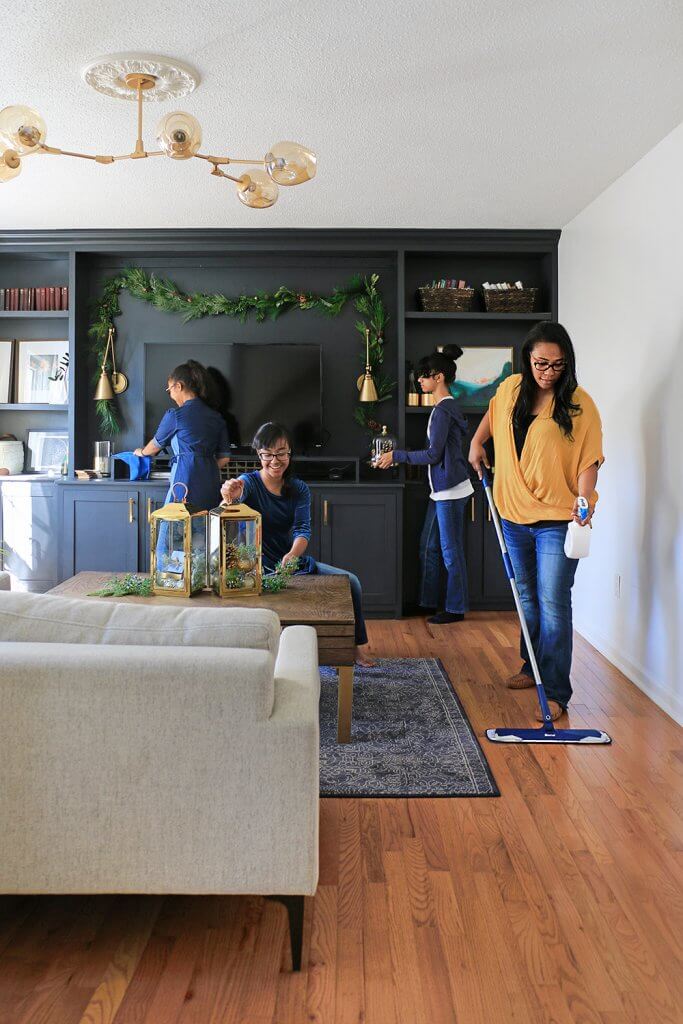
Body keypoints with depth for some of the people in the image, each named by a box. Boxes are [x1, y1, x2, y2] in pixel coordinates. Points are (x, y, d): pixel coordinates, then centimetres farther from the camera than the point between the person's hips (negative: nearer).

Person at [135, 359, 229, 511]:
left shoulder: (175, 415, -3)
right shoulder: (216, 417, 11)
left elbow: (156, 444, 15)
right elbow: (224, 458, 12)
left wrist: (141, 452, 35)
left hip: (187, 480, -6)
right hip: (211, 485, 6)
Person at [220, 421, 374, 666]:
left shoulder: (299, 489, 4)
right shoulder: (250, 482, -7)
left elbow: (303, 529, -11)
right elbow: (240, 489, -33)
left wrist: (292, 555, -34)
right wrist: (233, 492, -60)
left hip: (294, 561, 5)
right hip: (260, 567, -5)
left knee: (350, 581, -8)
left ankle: (356, 646, 7)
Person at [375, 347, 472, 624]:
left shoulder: (444, 410, -17)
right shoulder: (445, 407, 14)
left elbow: (433, 454, -19)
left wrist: (396, 456, -13)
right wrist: (399, 458, 19)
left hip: (451, 488, -10)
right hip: (441, 489, 10)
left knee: (450, 550, 0)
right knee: (428, 546, 15)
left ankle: (455, 609, 10)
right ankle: (428, 600, 25)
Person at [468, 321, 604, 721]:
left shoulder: (580, 404, -11)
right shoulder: (511, 389, 3)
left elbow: (590, 460, -12)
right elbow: (493, 413, 27)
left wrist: (584, 501, -27)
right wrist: (477, 442, 18)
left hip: (557, 519, -5)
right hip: (515, 516, 6)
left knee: (553, 604, -8)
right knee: (528, 598, 19)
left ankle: (556, 692, -1)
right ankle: (533, 667, 36)